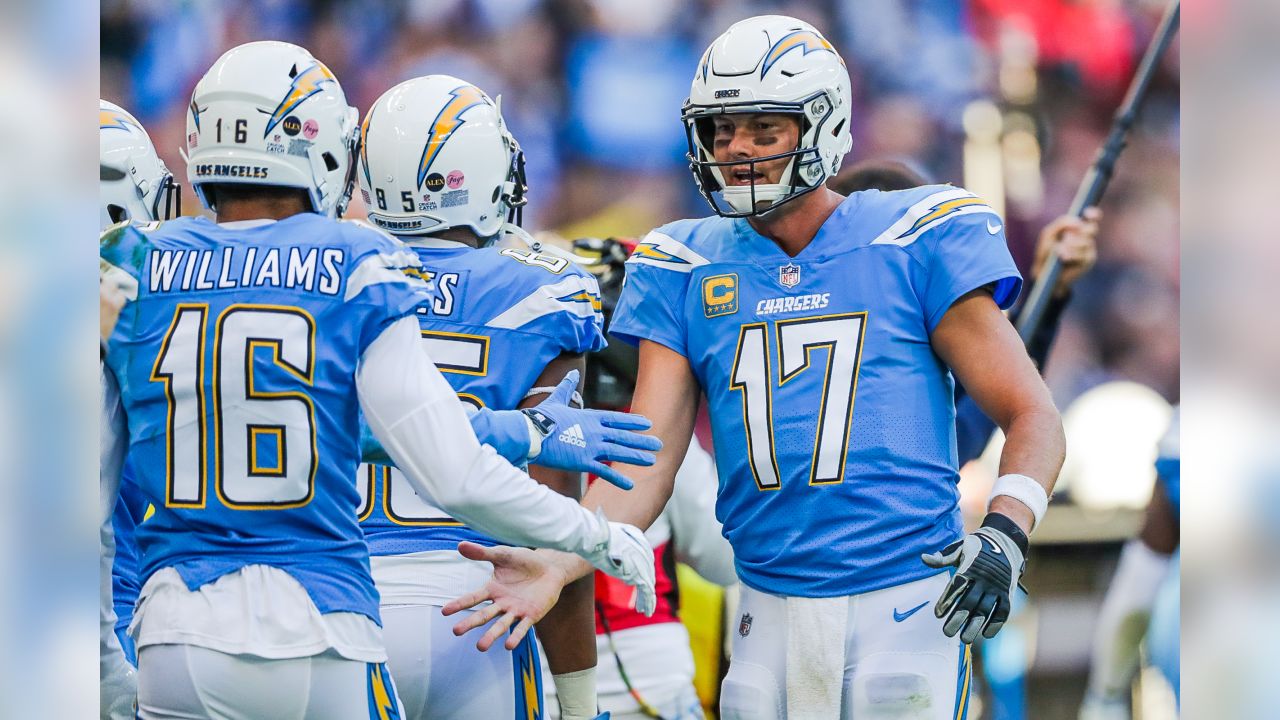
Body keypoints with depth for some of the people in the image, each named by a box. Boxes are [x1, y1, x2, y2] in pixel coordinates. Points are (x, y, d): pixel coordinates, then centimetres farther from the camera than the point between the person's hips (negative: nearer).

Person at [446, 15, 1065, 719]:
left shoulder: (915, 243, 0)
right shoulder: (688, 271, 9)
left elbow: (1030, 415, 1)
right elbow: (645, 465, 4)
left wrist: (1004, 533, -18)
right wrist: (554, 563, -14)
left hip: (905, 607, -3)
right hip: (771, 619, 3)